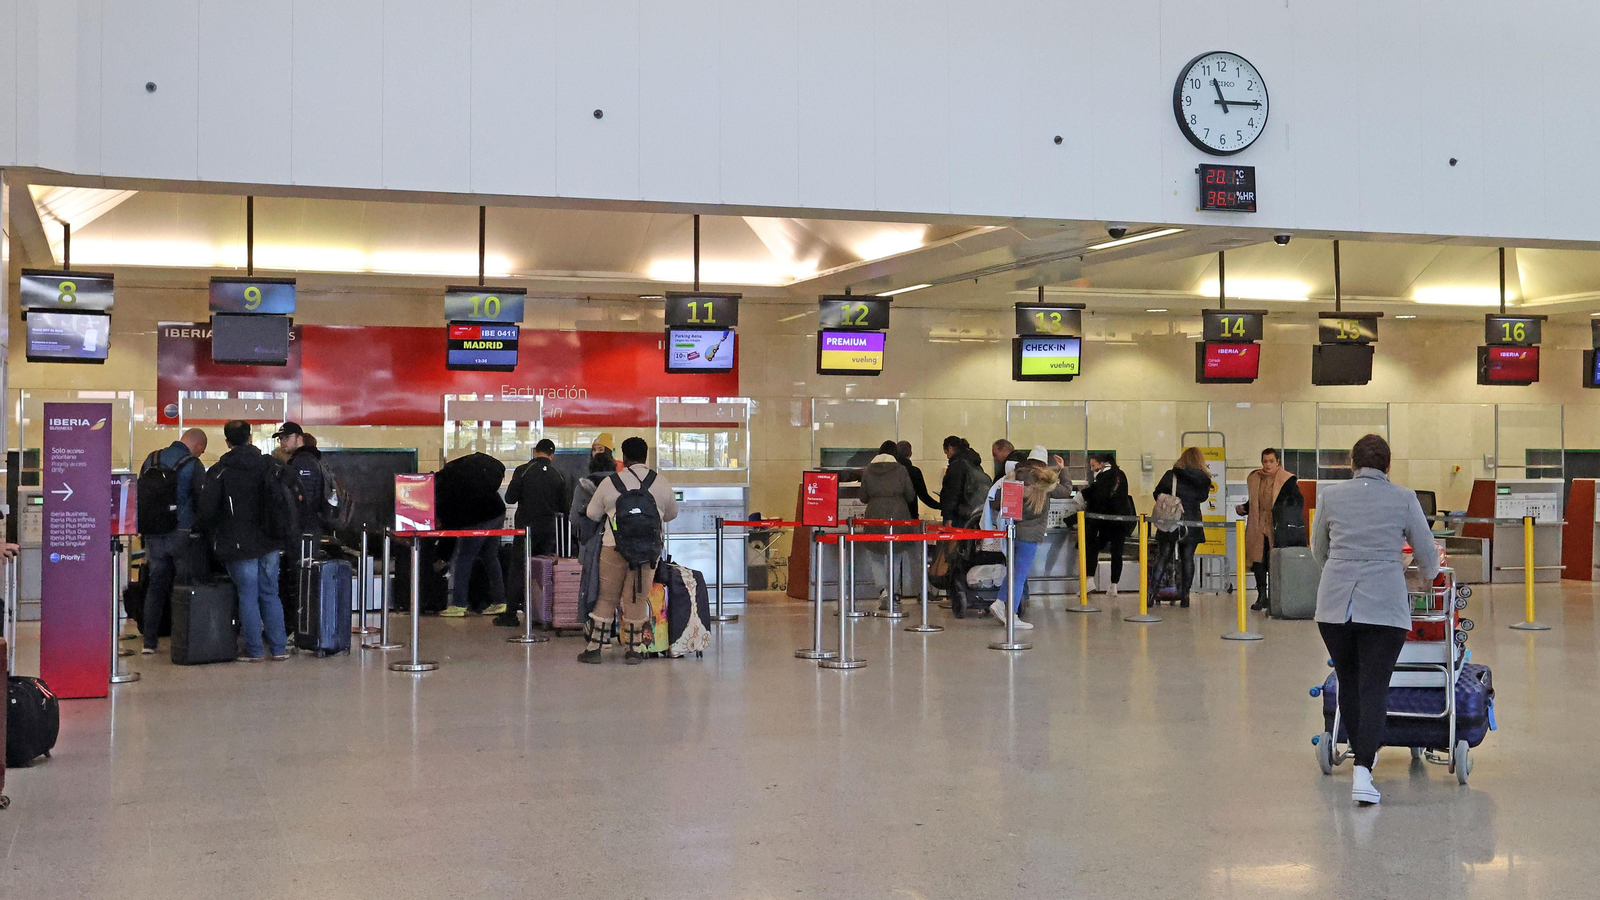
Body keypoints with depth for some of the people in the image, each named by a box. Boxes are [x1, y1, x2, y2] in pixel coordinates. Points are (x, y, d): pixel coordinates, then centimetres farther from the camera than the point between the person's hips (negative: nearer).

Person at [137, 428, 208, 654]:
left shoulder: (151, 460, 7)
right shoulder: (193, 465, -9)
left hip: (153, 535, 5)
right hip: (182, 534, -5)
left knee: (155, 586, 11)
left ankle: (149, 641, 11)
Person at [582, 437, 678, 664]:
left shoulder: (610, 483, -1)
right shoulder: (660, 482, 4)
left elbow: (592, 514, 10)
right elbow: (672, 513, 18)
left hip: (614, 548, -1)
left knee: (606, 598, 9)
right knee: (637, 599, 7)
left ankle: (594, 648, 13)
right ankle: (634, 650, 11)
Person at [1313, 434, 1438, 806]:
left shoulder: (1330, 495, 7)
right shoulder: (1403, 498, 3)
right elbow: (1428, 552, 11)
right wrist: (1428, 576, 33)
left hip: (1334, 603, 2)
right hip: (1384, 605, -2)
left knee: (1348, 682, 15)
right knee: (1374, 687, -3)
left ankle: (1361, 753, 30)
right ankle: (1363, 771, -14)